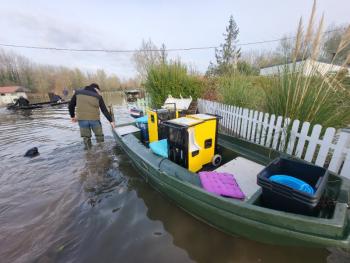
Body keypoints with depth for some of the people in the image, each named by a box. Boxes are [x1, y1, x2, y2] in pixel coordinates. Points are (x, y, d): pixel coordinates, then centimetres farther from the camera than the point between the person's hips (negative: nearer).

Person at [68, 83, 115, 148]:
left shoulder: (78, 92, 14)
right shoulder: (98, 96, 8)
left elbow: (71, 105, 16)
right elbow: (104, 110, 6)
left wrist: (72, 116, 30)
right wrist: (111, 121, 10)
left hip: (82, 119, 2)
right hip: (94, 119, -1)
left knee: (86, 138, 13)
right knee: (100, 137, 14)